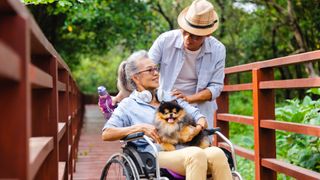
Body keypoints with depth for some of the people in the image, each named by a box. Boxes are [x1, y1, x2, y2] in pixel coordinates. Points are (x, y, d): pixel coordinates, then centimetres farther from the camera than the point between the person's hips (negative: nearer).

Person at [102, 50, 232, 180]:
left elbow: (199, 117, 24)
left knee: (216, 153, -30)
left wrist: (197, 128, -1)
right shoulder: (128, 105, 13)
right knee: (196, 154, -36)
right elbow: (106, 134, 0)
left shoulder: (169, 97, 27)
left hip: (186, 150, 5)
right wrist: (140, 127, -11)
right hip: (158, 154, -5)